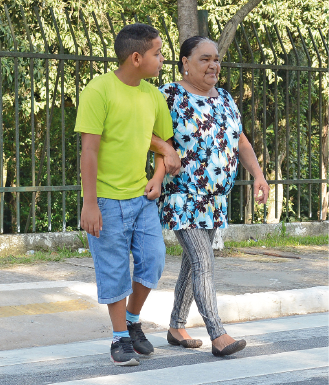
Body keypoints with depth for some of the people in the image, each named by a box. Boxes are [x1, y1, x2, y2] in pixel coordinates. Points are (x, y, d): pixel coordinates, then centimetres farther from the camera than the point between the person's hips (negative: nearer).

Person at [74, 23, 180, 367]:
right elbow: (90, 149, -16)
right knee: (114, 270, 2)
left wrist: (157, 179, 1)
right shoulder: (99, 90, -13)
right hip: (107, 199, -6)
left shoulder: (153, 96, 6)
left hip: (141, 196, 6)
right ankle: (121, 338, 15)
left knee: (153, 260, 4)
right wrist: (89, 203, -18)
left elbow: (162, 142, 19)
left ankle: (133, 322, 27)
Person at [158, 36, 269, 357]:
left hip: (213, 198, 7)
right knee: (203, 263, -15)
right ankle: (219, 337, -18)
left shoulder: (224, 99, 10)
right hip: (182, 197, -7)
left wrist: (258, 175, 1)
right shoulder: (170, 96, -11)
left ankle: (176, 328, 25)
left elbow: (241, 143, 13)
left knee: (193, 263, 13)